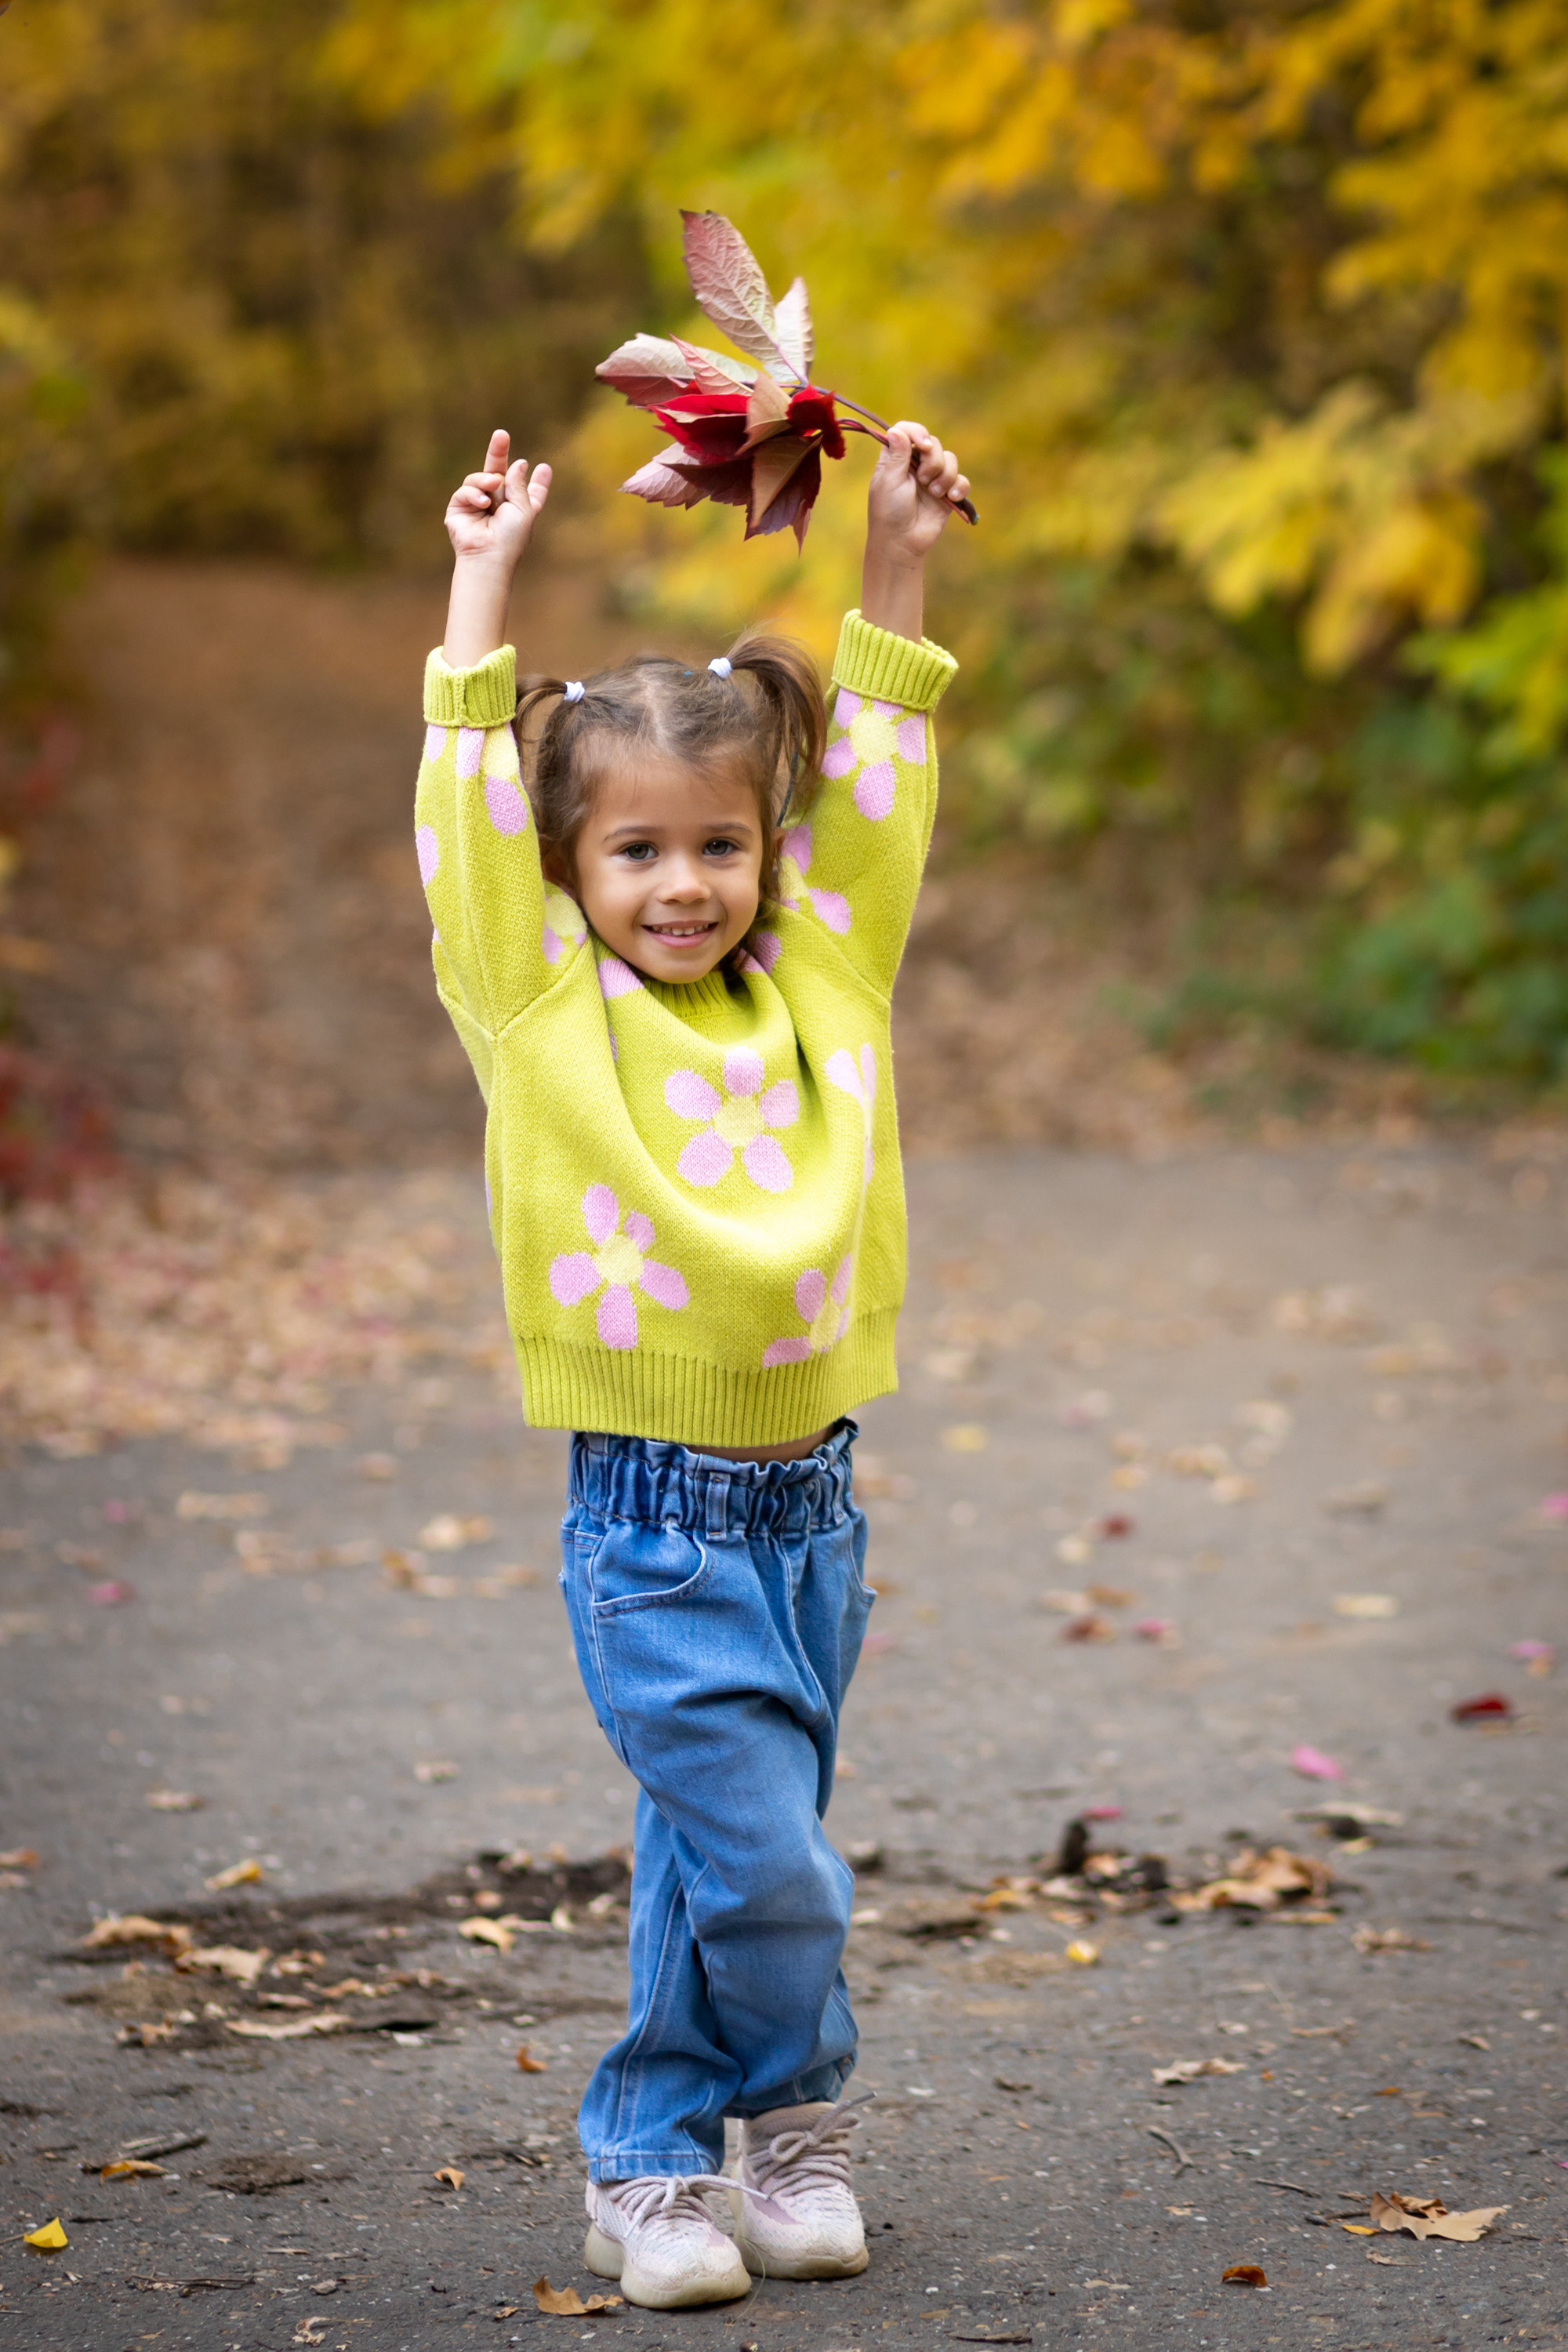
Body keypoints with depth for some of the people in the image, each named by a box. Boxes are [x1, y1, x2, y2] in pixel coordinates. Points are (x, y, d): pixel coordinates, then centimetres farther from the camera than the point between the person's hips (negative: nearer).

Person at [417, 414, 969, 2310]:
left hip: (811, 1503, 4)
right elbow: (468, 818, -5)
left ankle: (649, 2169, 25)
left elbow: (870, 794, 12)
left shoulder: (820, 993, 6)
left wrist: (894, 577, 10)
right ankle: (798, 2117, 14)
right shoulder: (545, 1014, -4)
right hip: (655, 1525, -4)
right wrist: (486, 590, -3)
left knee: (708, 1860, 13)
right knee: (770, 1861, -9)